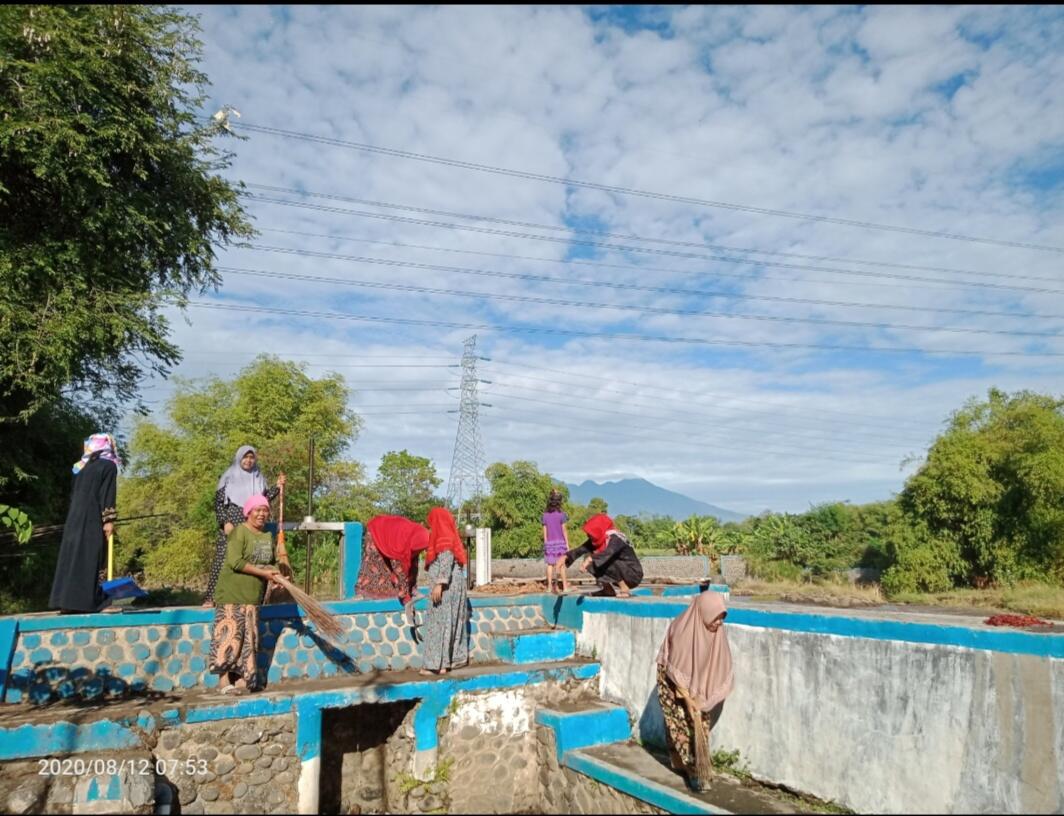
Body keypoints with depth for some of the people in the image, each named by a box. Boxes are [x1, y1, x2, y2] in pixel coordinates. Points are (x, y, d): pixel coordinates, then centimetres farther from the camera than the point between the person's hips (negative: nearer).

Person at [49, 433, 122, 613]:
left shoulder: (81, 466, 16)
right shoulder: (108, 465, -4)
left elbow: (73, 494, 18)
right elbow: (107, 494, -12)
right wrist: (109, 519, -12)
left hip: (75, 517, 7)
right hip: (93, 519, -7)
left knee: (72, 557, 7)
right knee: (89, 558, -6)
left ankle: (66, 600, 7)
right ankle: (84, 601, -9)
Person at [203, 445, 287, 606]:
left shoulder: (258, 478, 14)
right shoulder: (229, 476, 3)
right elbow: (218, 501, 0)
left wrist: (277, 487, 3)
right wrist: (225, 522, -11)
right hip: (231, 524, -3)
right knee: (223, 559, -7)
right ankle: (211, 596, -5)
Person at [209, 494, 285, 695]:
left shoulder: (268, 535, 11)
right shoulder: (239, 532, -10)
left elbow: (272, 563, 19)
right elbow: (235, 561, -21)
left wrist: (276, 576, -2)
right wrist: (263, 573, -20)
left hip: (253, 595, 7)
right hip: (232, 593, -7)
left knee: (247, 638, 8)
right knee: (229, 634, -5)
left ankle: (241, 680, 15)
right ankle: (224, 681, 2)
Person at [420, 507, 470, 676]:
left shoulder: (444, 538, -11)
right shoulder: (449, 536, 16)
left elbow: (446, 562, -21)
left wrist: (439, 584, -26)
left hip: (446, 587, -10)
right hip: (454, 586, 10)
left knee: (440, 622, -7)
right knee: (452, 621, 12)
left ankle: (437, 664, -7)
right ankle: (457, 657, 17)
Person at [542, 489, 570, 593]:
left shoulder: (545, 515, 1)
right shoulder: (561, 515, -8)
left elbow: (545, 531, 4)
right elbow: (564, 530, -6)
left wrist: (545, 543, 10)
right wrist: (567, 544, -1)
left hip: (549, 542, 3)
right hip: (560, 542, -3)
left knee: (550, 565, 6)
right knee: (562, 565, 3)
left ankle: (549, 587, 8)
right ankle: (565, 587, 5)